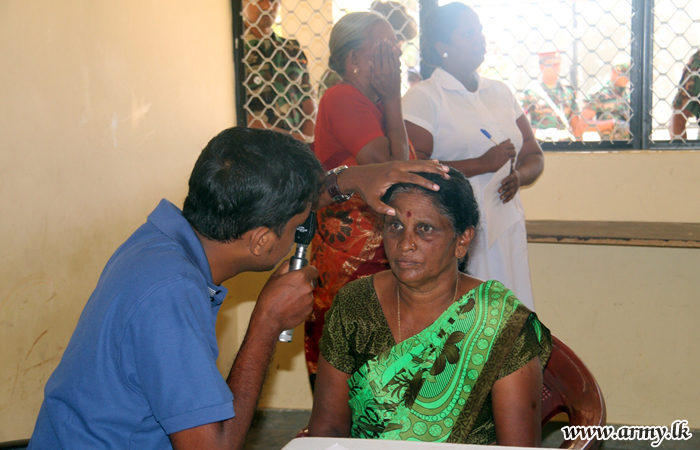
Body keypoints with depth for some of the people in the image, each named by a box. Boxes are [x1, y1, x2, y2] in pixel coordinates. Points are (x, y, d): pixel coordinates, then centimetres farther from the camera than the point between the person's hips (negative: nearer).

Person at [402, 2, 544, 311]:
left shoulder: (500, 93, 17)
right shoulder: (423, 97, -3)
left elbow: (534, 156, 22)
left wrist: (519, 176, -2)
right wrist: (483, 164, -14)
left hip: (506, 226, 6)